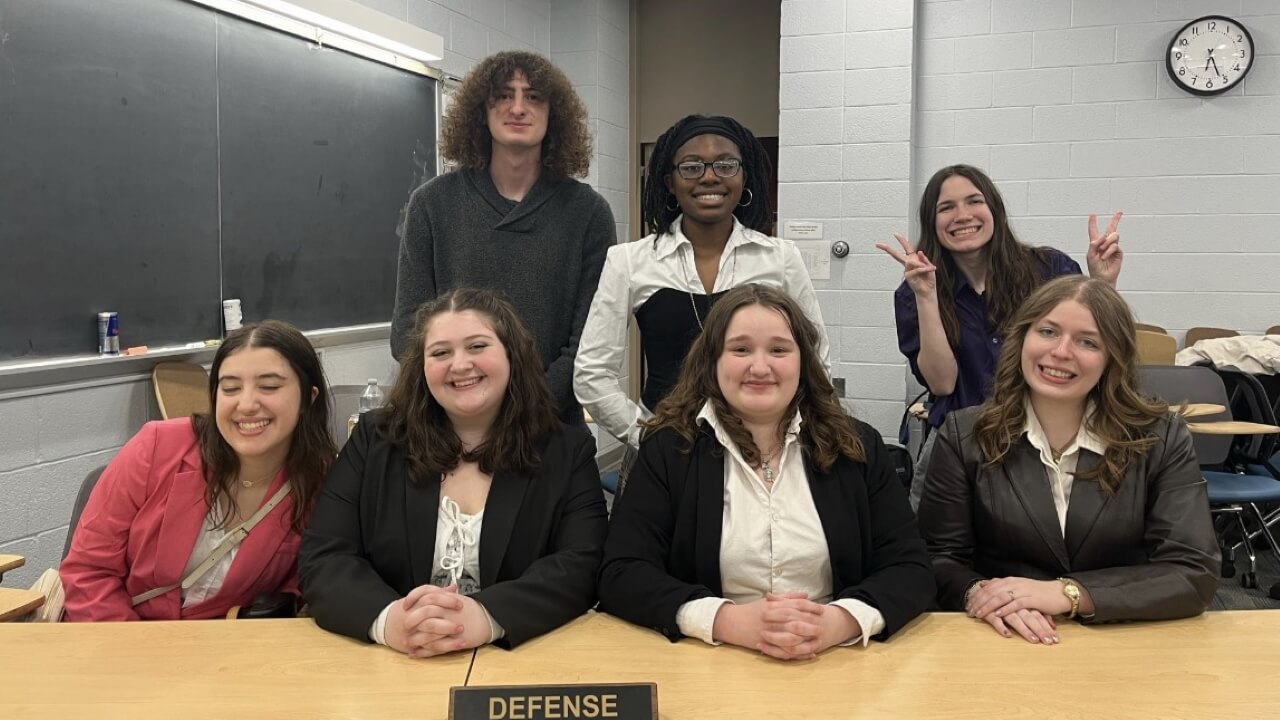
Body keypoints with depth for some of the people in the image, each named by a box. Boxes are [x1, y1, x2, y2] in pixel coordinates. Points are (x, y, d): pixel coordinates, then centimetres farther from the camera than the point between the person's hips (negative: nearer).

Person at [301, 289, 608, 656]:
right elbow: (322, 560, -2)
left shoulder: (568, 451, 3)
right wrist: (387, 618, -23)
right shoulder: (374, 441, 7)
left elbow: (583, 567, -9)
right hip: (394, 666, 2)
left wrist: (487, 618, -26)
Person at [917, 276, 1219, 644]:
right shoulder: (964, 436, 0)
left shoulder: (1162, 438, 0)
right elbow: (938, 558, -1)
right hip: (1000, 643, 0)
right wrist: (979, 593, -23)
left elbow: (1195, 573, -7)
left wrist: (1067, 594, -18)